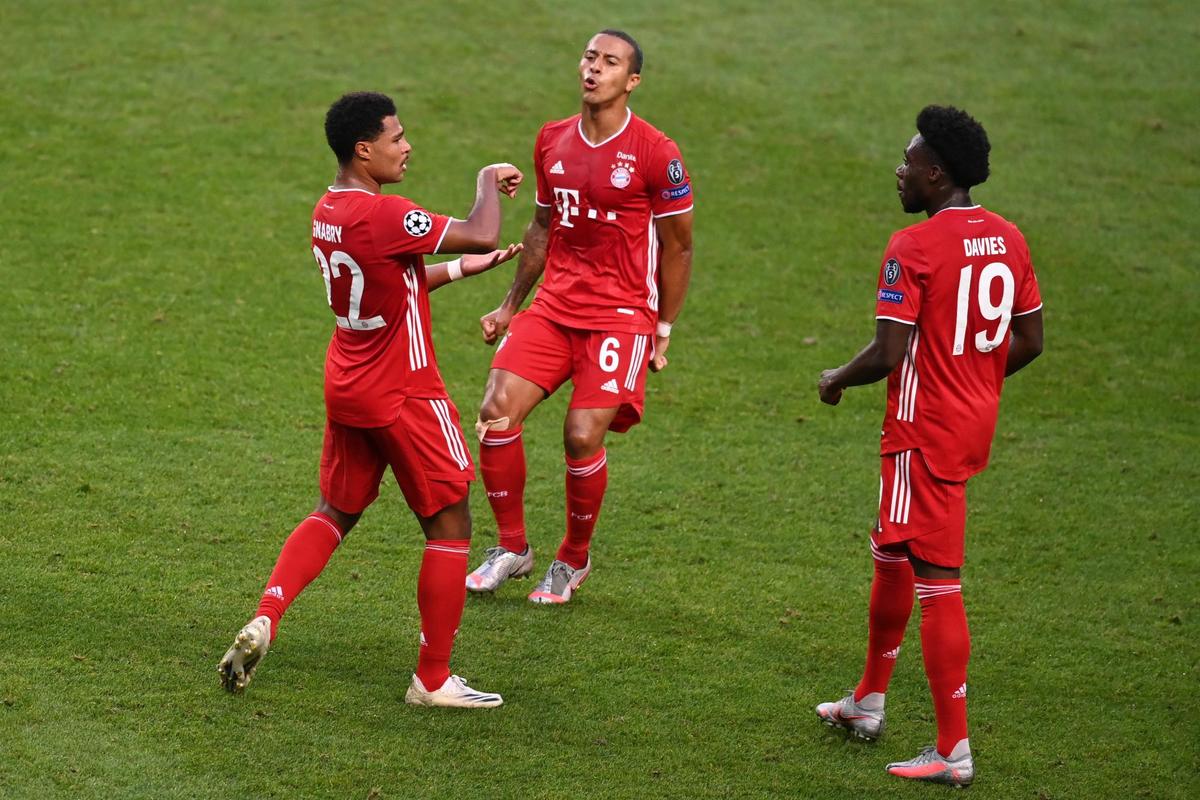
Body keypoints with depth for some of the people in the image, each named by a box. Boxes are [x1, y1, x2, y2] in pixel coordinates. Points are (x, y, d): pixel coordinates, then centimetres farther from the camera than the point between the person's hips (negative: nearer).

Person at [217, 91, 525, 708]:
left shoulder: (327, 212, 5)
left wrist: (459, 269, 18)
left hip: (346, 390, 8)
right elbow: (481, 235, -23)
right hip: (404, 396, -8)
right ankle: (433, 679, 9)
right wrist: (489, 181, -5)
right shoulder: (383, 216, -24)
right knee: (449, 529, 5)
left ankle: (264, 620, 3)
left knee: (334, 513, 21)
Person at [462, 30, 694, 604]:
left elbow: (678, 247, -1)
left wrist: (663, 330, 1)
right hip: (554, 306, 5)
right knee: (496, 411, -11)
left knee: (583, 437, -13)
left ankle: (574, 561, 12)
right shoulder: (553, 141, 7)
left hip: (622, 314, -5)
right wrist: (509, 307, 18)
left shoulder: (655, 153, -9)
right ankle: (511, 549, 6)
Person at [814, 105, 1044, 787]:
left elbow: (888, 354, -21)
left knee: (937, 582, -5)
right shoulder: (1008, 239, 5)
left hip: (925, 433, -9)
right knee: (892, 555, 24)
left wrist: (835, 380, -2)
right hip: (976, 424, 9)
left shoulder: (913, 249, -18)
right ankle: (869, 703, 37)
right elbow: (1030, 342, 10)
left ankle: (954, 752, -2)